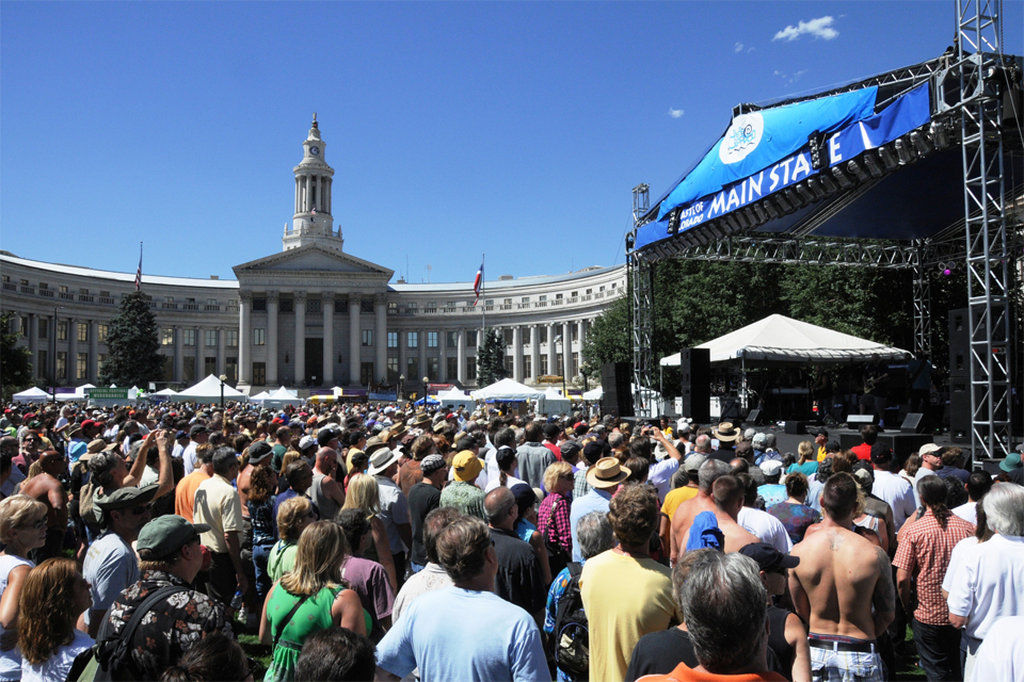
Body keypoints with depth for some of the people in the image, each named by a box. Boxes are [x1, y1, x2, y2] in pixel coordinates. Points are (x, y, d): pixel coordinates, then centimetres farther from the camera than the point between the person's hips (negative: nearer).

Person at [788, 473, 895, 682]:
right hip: (859, 654, -1)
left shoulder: (798, 552, -10)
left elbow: (801, 611, 2)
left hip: (816, 652, 2)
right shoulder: (874, 554, -15)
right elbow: (887, 614, -2)